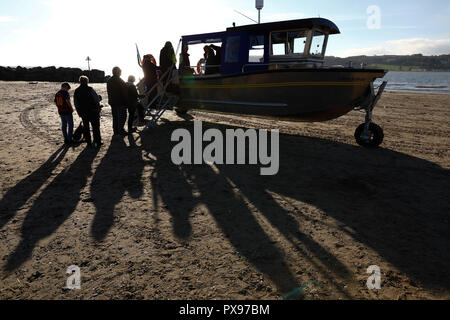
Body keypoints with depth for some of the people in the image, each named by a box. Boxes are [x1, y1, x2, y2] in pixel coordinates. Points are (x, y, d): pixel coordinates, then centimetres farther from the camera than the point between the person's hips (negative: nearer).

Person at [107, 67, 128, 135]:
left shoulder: (109, 81, 12)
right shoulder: (120, 81, -13)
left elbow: (109, 92, 16)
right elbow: (124, 93, -14)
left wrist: (110, 100, 20)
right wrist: (126, 101, -10)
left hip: (112, 102, 8)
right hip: (121, 102, -8)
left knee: (115, 117, 13)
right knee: (122, 116, -2)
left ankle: (115, 130, 17)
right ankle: (121, 130, -4)